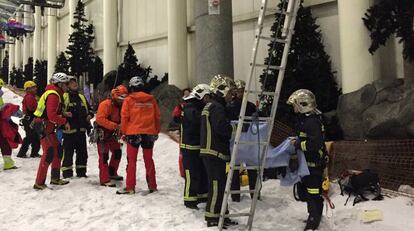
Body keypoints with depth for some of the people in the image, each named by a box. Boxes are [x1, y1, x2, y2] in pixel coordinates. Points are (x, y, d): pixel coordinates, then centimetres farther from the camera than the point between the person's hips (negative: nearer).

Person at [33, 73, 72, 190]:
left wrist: (64, 114, 4)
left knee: (58, 150, 14)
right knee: (49, 153, -13)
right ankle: (39, 183, -7)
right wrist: (64, 122, -17)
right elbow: (51, 115, -26)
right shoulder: (53, 95, -18)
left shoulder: (55, 94, 15)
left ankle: (55, 178, 25)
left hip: (48, 127, 11)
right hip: (44, 127, -11)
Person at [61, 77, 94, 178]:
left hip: (81, 129, 6)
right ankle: (67, 171, 11)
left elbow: (89, 108, 26)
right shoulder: (64, 97, -4)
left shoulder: (82, 97, 17)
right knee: (68, 151, -1)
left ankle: (81, 171, 23)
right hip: (69, 129, -6)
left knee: (82, 151, 11)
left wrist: (90, 115, 6)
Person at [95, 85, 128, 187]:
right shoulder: (106, 104, -19)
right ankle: (104, 180, -4)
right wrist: (115, 125, -30)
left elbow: (122, 120, 12)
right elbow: (100, 119, -28)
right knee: (104, 156, -8)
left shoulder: (121, 106, 7)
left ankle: (112, 173, 32)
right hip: (102, 133, -9)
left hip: (112, 133, 9)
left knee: (117, 152, 15)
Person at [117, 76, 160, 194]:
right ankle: (152, 186, 19)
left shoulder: (129, 99, -4)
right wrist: (156, 131, 17)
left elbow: (124, 117, -5)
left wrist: (124, 132, 6)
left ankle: (130, 187, 5)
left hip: (133, 133, -3)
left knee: (132, 160, 5)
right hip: (149, 133, 3)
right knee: (148, 160, 13)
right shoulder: (151, 99, 5)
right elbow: (157, 117, 8)